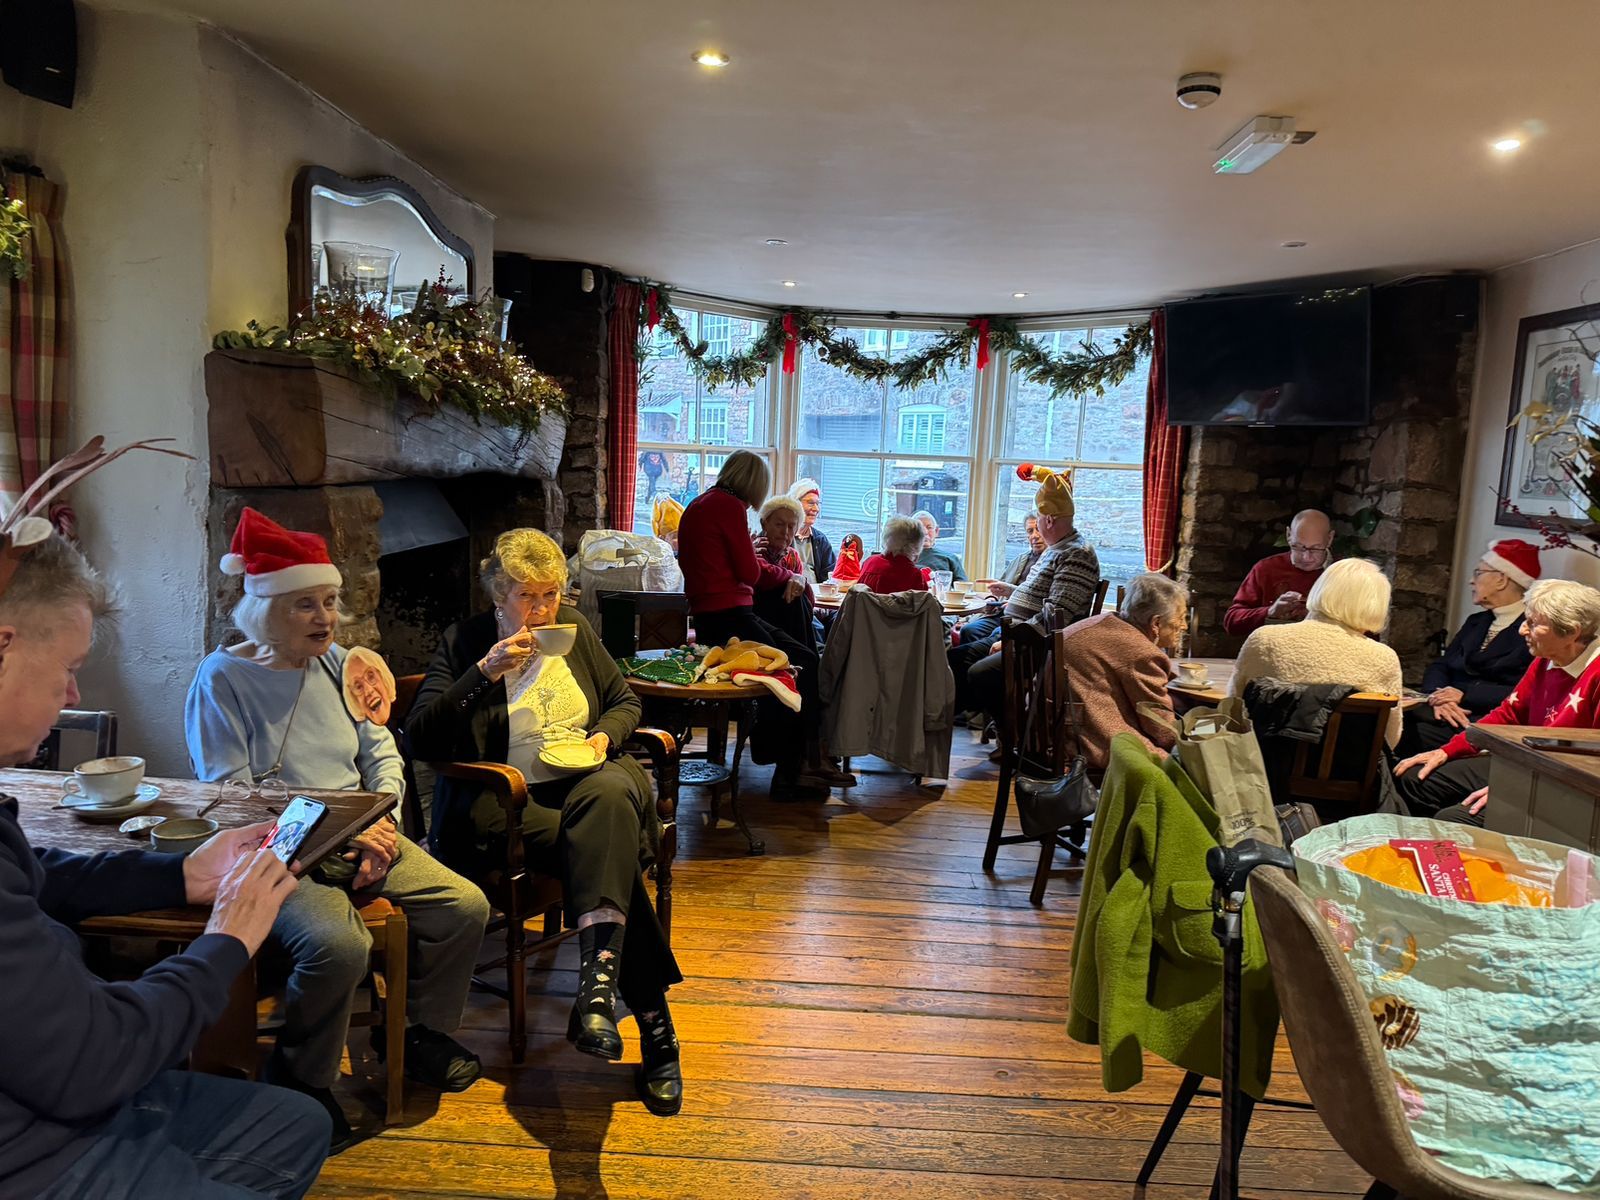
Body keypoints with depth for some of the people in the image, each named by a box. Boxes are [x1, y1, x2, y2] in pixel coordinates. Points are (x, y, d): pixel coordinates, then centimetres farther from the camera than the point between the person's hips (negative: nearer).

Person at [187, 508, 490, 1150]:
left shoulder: (335, 663, 11)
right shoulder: (222, 678, -7)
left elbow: (381, 749, 13)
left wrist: (382, 824, -5)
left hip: (359, 837, 6)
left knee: (466, 907, -9)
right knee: (339, 945, -32)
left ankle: (425, 1034, 16)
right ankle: (297, 1082, -3)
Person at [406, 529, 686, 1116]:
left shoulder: (574, 629, 15)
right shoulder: (464, 643, 3)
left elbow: (625, 700, 23)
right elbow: (421, 737, -8)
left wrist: (606, 735, 0)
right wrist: (487, 672, -18)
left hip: (589, 780, 3)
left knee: (609, 795, -37)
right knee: (608, 847, -32)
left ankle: (598, 990, -47)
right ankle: (655, 1030, -31)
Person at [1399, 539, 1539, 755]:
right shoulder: (1476, 622, 24)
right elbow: (1439, 666, 16)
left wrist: (1465, 695, -16)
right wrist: (1439, 696, -6)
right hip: (1451, 711, 7)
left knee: (1419, 735, -32)